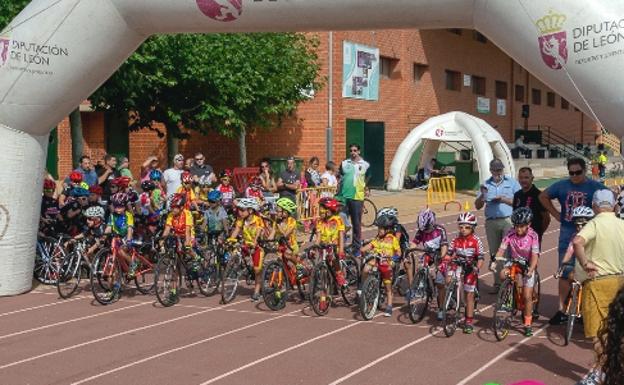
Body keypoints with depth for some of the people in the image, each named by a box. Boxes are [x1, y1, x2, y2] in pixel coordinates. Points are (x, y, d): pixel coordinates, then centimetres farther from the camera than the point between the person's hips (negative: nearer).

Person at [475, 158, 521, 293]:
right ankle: (497, 283, 12)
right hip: (491, 223, 3)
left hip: (508, 221, -3)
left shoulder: (512, 182, 6)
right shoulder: (486, 184, 13)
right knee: (494, 254, 6)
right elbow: (478, 206, 10)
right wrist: (482, 195, -9)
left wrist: (504, 199, -13)